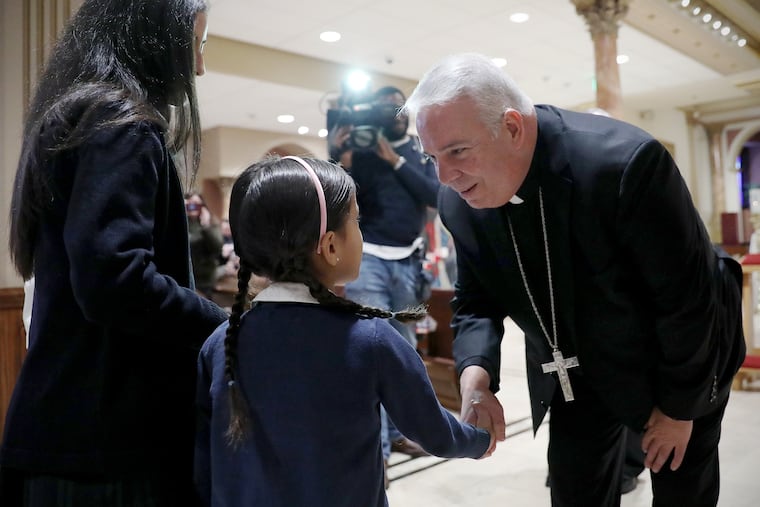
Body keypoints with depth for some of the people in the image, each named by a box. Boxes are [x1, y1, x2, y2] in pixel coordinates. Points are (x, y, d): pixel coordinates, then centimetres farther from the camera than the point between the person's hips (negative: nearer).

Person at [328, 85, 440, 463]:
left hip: (408, 261, 4)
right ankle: (374, 446, -4)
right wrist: (339, 159, -21)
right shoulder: (359, 147, 1)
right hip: (367, 259, -4)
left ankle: (397, 430, 25)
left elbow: (435, 195, -6)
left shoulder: (420, 151, 10)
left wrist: (395, 160, -13)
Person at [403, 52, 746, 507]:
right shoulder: (460, 202, -17)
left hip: (679, 364, -3)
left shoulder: (625, 163, -35)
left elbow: (688, 295, -25)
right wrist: (475, 376, -24)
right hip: (575, 373, 4)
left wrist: (678, 406, -14)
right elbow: (476, 299, -4)